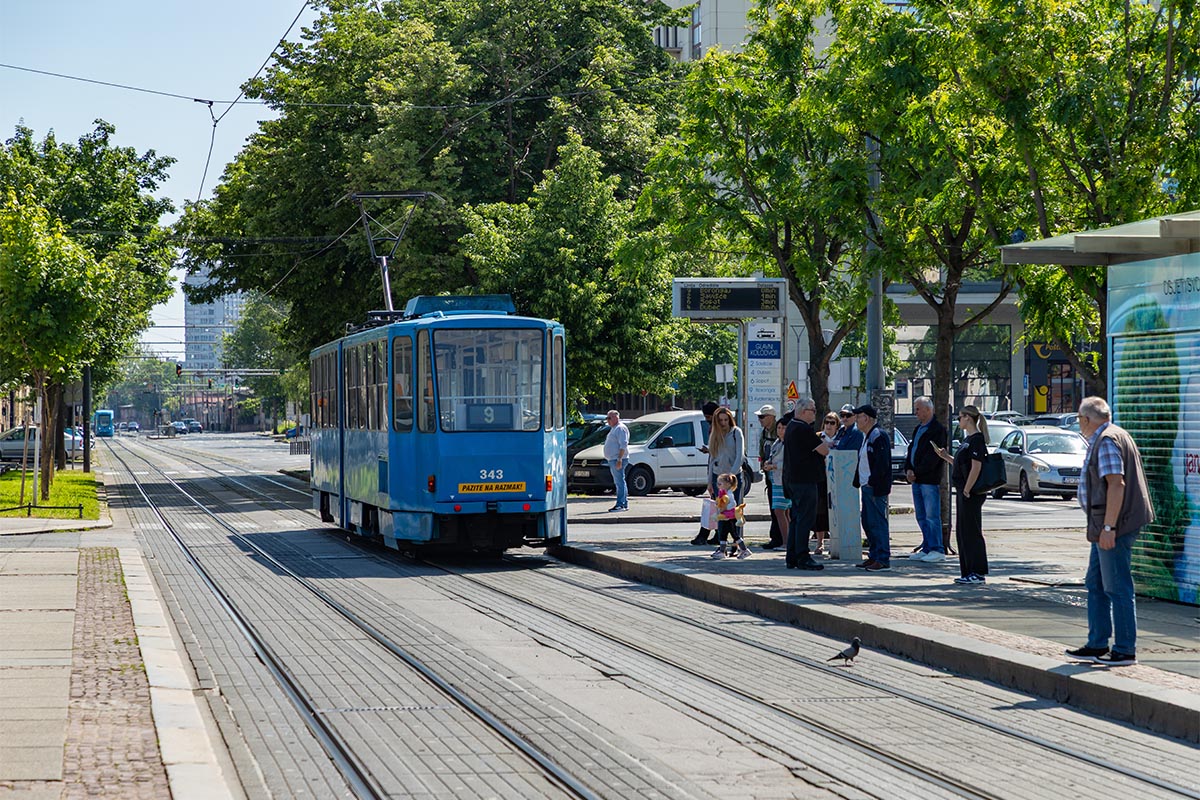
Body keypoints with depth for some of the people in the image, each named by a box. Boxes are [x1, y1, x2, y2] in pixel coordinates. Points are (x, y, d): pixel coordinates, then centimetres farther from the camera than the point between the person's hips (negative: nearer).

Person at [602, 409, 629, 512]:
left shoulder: (620, 428, -11)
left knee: (620, 482, -12)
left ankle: (621, 504, -16)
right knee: (618, 482, 11)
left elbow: (623, 445, -20)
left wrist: (619, 459, -25)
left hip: (617, 460, -11)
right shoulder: (614, 429, 21)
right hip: (612, 459, 11)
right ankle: (625, 504, 14)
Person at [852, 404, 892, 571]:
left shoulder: (879, 436, -13)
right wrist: (858, 481, 16)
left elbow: (882, 463, -19)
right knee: (868, 523, 13)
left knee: (878, 522, -8)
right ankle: (874, 557, 19)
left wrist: (872, 482, -19)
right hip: (867, 486, 10)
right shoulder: (866, 436, 18)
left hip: (876, 488, -10)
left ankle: (883, 559, -6)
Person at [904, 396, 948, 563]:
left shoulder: (938, 429, -10)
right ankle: (927, 549, 16)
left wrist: (916, 472, -14)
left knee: (932, 516, -9)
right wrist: (908, 470, 1)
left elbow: (933, 456, -16)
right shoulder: (918, 429, 19)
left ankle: (937, 550, -7)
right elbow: (911, 450, 18)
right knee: (922, 517, 11)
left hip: (930, 480, -9)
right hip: (916, 480, 9)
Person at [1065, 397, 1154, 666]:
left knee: (1117, 588, -6)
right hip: (1104, 526, 11)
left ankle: (1125, 650, -2)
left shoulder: (1107, 441, -15)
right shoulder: (1111, 437, 18)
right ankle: (1097, 645, 19)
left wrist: (1108, 527, -25)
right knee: (1096, 584, 14)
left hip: (1113, 526, -11)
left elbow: (1116, 484, -23)